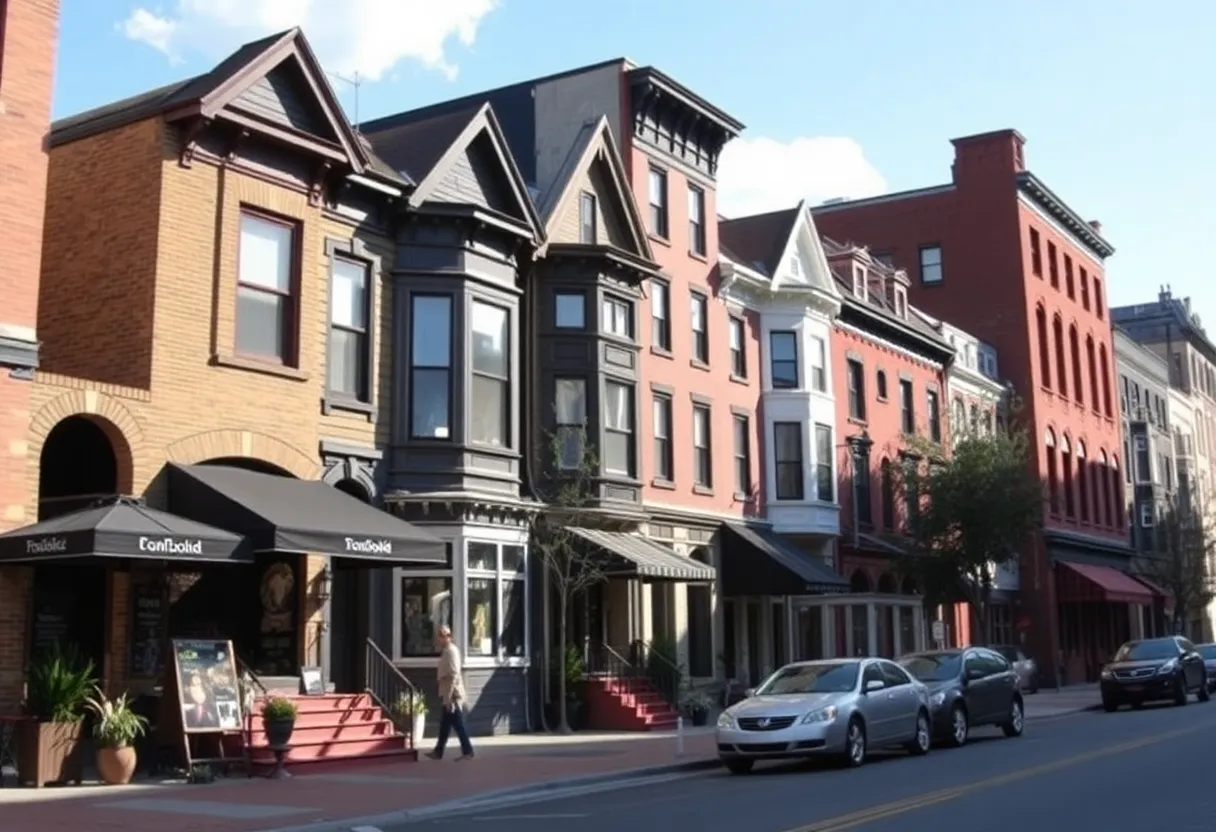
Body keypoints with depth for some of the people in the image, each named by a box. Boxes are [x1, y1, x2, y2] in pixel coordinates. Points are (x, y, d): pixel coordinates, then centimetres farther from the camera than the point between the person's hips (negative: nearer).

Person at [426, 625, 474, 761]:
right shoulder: (447, 651, 15)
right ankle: (438, 752, 18)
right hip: (449, 695, 10)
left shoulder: (450, 651, -16)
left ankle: (467, 752, 1)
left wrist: (448, 697, -23)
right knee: (445, 724, 13)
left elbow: (453, 676, -21)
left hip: (452, 695, -10)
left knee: (458, 724, -4)